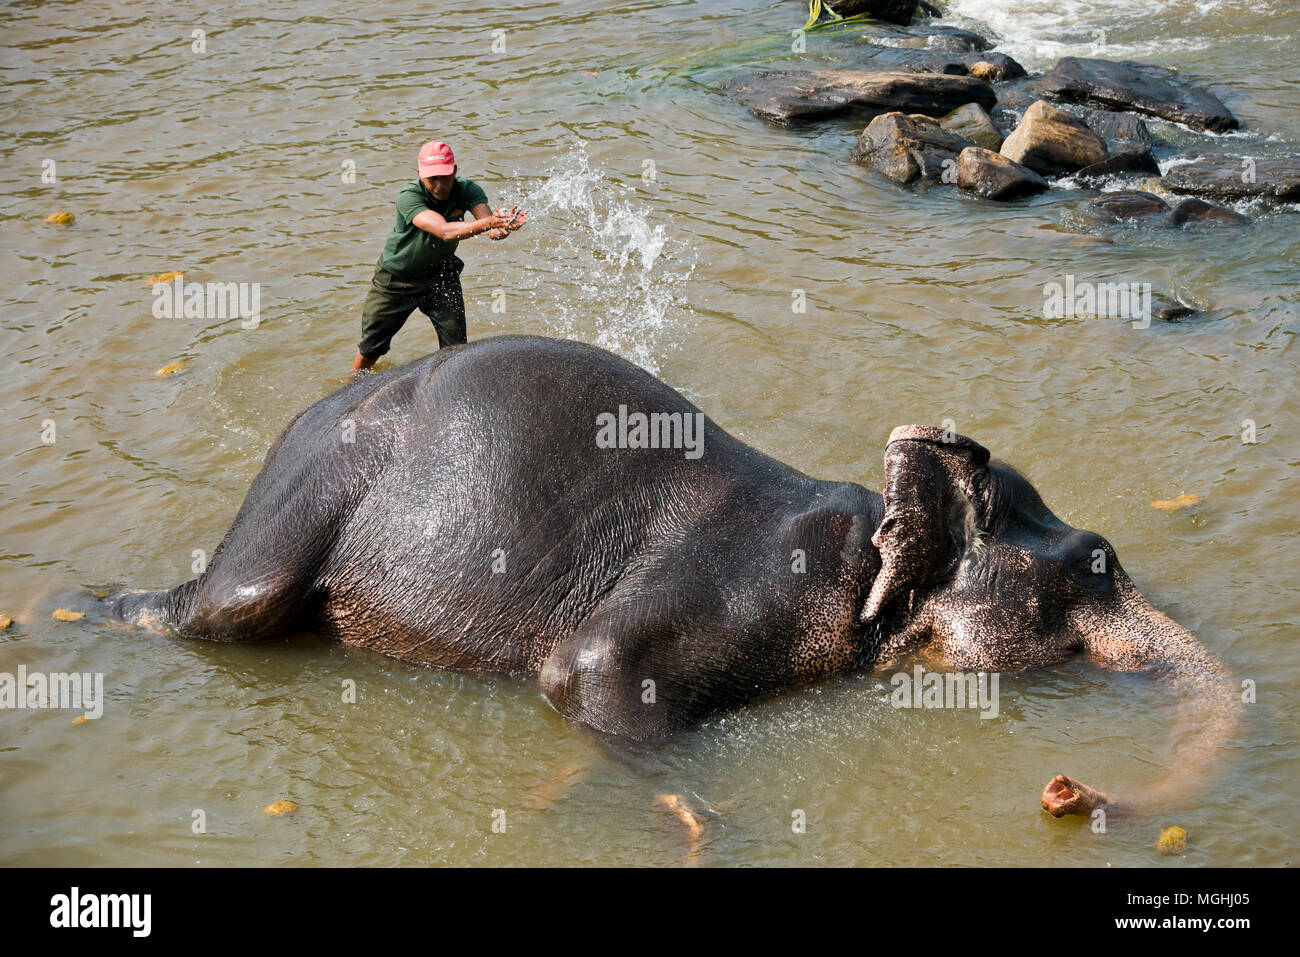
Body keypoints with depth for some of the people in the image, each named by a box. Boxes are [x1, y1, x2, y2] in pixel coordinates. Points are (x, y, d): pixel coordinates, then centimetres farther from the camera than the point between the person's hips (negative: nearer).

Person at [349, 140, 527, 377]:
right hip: (397, 278, -2)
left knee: (456, 347, -5)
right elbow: (444, 231, -46)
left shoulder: (468, 190, -20)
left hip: (440, 274, 2)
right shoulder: (408, 196, -31)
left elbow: (491, 230, -36)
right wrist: (488, 222, -62)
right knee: (372, 346, 8)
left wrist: (502, 228, -62)